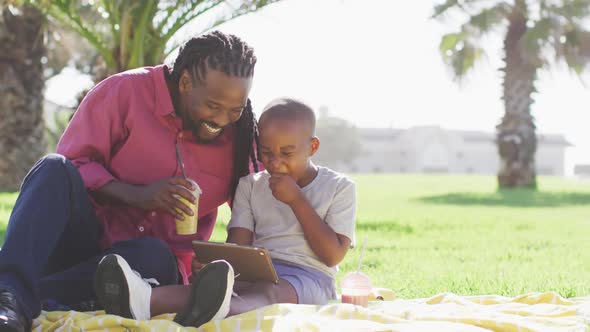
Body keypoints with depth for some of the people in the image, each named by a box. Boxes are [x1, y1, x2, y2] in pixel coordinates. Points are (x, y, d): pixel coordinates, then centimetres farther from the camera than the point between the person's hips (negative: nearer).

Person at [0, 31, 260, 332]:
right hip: (87, 236, -1)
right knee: (54, 169, -30)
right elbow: (75, 164, -6)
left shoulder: (239, 134, 2)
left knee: (154, 256, -37)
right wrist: (135, 195, -22)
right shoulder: (126, 92, -6)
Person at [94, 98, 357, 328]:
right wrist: (230, 266, -20)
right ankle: (144, 300, -62)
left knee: (270, 291, -39)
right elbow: (237, 244, 5)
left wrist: (297, 200, -6)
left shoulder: (339, 187, 8)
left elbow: (333, 255, -2)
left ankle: (213, 310, -74)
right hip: (256, 273, 4)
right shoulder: (250, 185, 18)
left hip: (308, 276, -3)